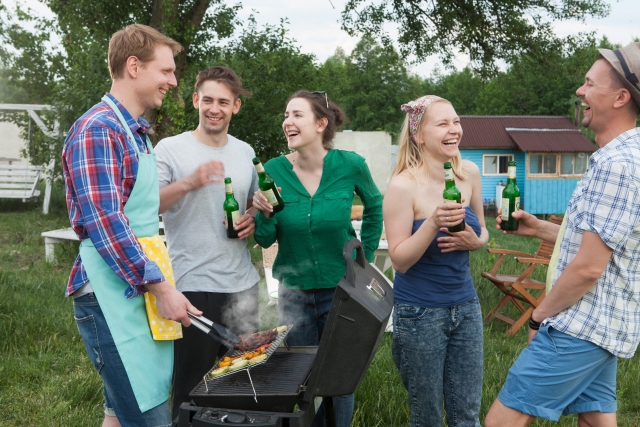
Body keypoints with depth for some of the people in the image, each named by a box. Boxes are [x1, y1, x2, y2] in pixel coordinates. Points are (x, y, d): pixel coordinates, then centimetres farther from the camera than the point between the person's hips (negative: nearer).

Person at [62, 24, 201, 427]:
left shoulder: (136, 132, 17)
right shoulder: (96, 129, -13)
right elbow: (105, 222, -20)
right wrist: (161, 286, -20)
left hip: (142, 288, 9)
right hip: (111, 293, -9)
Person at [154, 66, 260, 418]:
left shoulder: (245, 152, 12)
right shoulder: (170, 149, -4)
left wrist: (253, 219, 2)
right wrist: (188, 183, -28)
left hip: (242, 284, 5)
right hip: (193, 286, -5)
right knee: (191, 384, 2)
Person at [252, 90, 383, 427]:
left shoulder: (350, 165, -11)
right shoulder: (273, 170, -10)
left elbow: (374, 207, 9)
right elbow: (265, 240, -3)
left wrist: (365, 256, 5)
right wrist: (265, 213, -22)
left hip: (342, 289, -1)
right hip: (294, 293, 1)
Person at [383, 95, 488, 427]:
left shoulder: (469, 174, -1)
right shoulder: (403, 185, -16)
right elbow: (400, 260, -16)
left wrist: (474, 241, -11)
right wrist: (432, 223, -31)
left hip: (466, 305, 5)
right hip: (420, 312, -5)